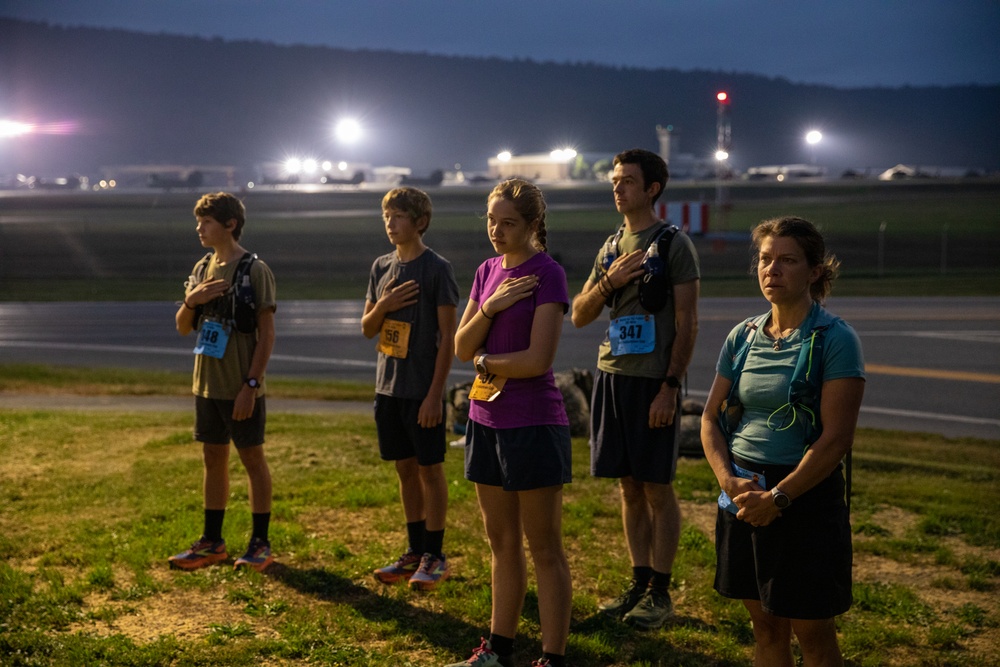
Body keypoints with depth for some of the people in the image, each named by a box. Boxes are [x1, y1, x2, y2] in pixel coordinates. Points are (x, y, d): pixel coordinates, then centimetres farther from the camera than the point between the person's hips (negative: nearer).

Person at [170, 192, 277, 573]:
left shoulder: (254, 270, -10)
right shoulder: (203, 269, 10)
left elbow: (267, 333, -13)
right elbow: (183, 328, 13)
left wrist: (251, 386, -18)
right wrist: (191, 301, -8)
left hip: (242, 388, -7)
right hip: (207, 384, 7)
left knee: (252, 458, 2)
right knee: (213, 459, 12)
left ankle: (260, 543, 11)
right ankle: (212, 542, 21)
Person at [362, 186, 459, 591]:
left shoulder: (436, 269, -9)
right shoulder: (382, 267, 10)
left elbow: (448, 336, -11)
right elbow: (367, 330, 13)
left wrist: (435, 393, -16)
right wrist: (382, 306, -9)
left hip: (423, 389, -6)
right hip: (388, 386, 6)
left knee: (430, 469, 2)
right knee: (405, 469, 12)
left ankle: (435, 556, 11)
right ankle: (416, 551, 22)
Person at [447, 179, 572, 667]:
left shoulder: (547, 274, -11)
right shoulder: (488, 270, 10)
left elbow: (538, 360, -19)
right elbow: (462, 348, 6)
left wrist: (486, 361, -4)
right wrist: (489, 307, -10)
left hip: (533, 422, -7)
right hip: (487, 420, 7)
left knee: (544, 549, 1)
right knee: (501, 543, 15)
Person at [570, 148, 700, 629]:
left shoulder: (674, 244, -6)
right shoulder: (611, 246, 13)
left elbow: (687, 323, -10)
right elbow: (579, 316, 13)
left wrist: (670, 386, -16)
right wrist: (608, 282, -6)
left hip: (653, 382, -6)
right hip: (611, 375, 6)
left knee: (657, 488, 0)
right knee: (629, 486, 11)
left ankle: (660, 593, 8)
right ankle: (639, 583, 21)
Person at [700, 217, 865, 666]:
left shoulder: (834, 339, -10)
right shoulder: (743, 337, 7)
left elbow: (836, 438, -16)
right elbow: (711, 417, 9)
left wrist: (778, 497, -18)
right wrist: (729, 479, -8)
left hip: (805, 495, -5)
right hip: (744, 495, 5)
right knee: (766, 629, 14)